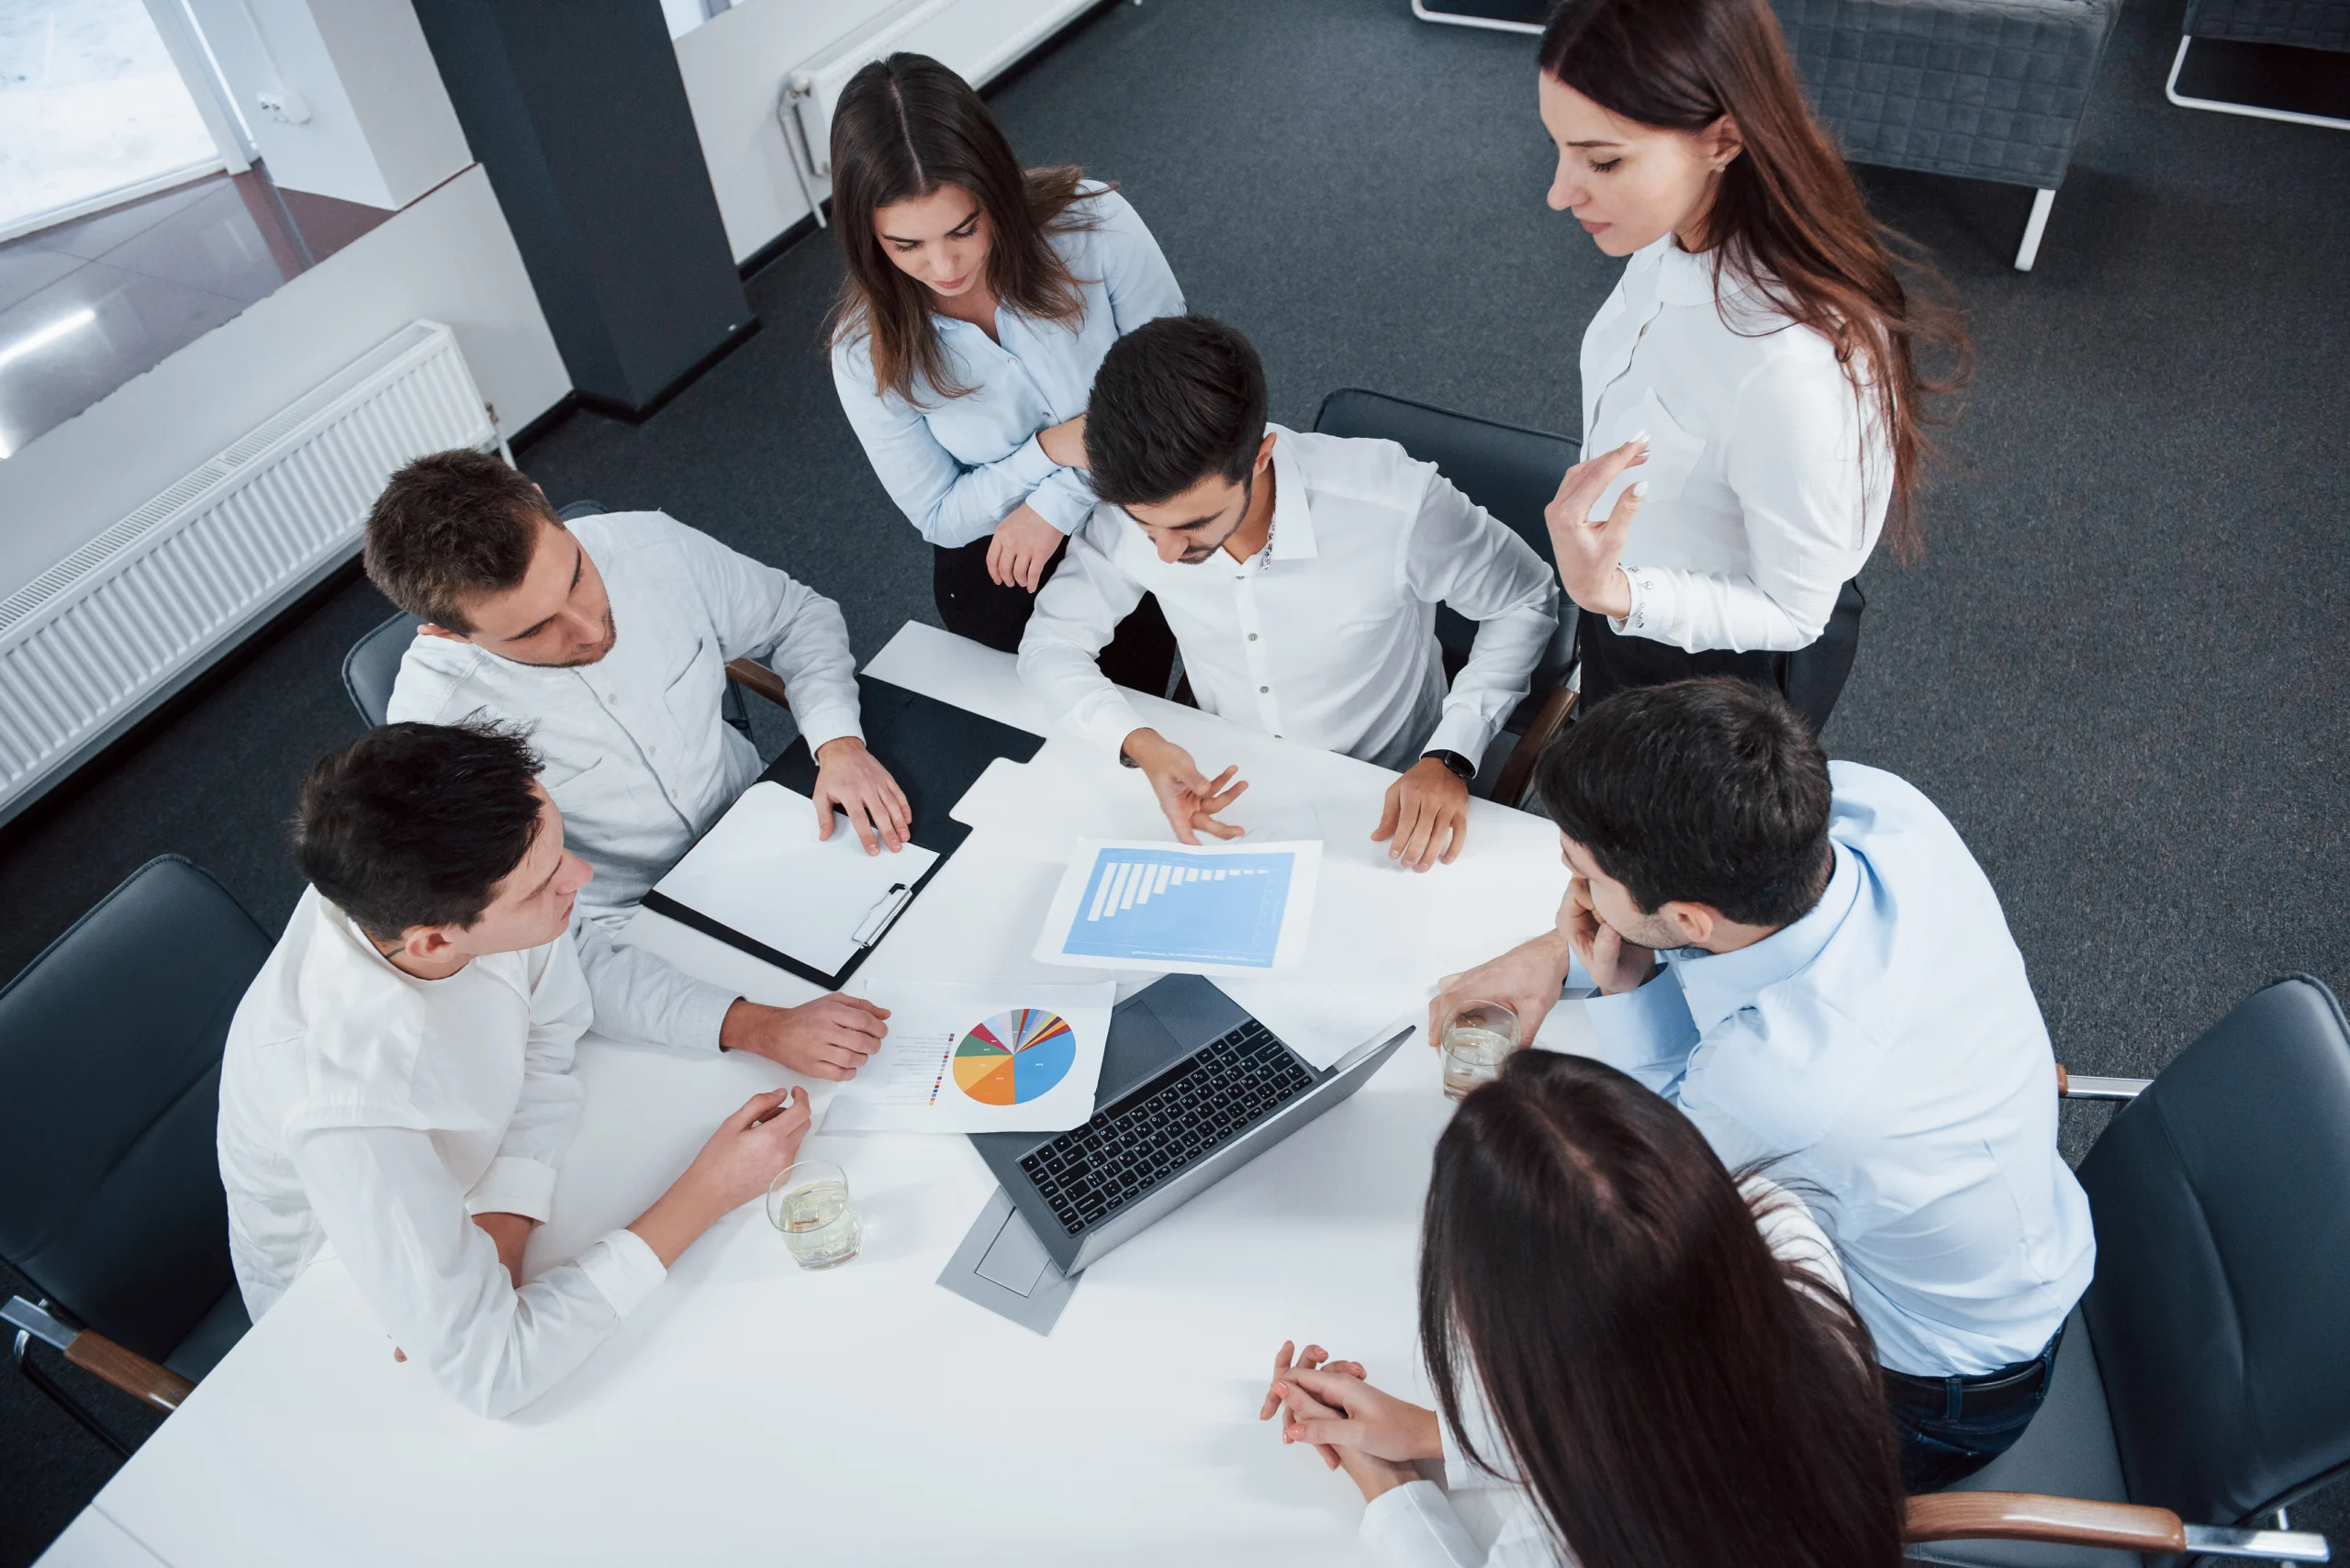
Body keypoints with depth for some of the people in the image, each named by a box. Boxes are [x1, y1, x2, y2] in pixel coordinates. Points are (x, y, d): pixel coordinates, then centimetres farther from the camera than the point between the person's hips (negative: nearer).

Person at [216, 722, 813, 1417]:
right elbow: (485, 1371, -33)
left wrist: (502, 1221, -24)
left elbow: (551, 1031, -10)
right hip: (352, 1302, -4)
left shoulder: (433, 877, -27)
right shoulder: (345, 1104, -41)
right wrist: (705, 1196, -31)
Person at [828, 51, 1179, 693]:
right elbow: (938, 516, -10)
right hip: (998, 563, 0)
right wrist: (1052, 449, -27)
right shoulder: (867, 352, -21)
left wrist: (1056, 505, -19)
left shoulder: (1091, 223, -24)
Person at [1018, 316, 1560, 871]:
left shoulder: (1392, 502, -30)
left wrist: (1452, 758, -22)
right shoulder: (1135, 506, -22)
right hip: (1225, 793, 3)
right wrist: (1137, 742, -27)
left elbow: (1526, 601, -12)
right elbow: (1050, 643, -7)